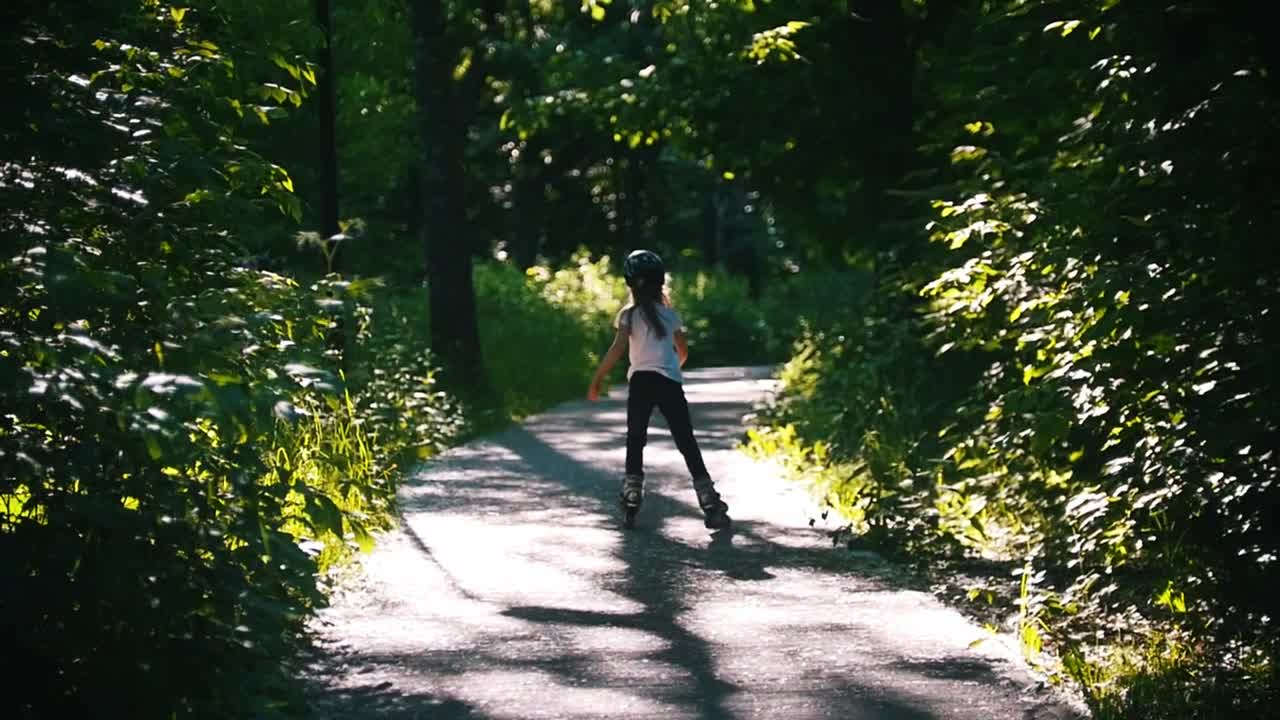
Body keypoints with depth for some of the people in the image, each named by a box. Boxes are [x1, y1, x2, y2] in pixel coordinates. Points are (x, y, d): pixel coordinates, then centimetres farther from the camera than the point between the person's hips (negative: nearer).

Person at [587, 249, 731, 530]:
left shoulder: (629, 315, 1)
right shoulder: (670, 314, 9)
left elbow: (617, 349, -9)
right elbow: (683, 352, 17)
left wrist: (597, 379, -3)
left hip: (641, 381, -1)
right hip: (670, 383, 1)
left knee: (635, 442, 13)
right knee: (687, 444, 3)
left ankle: (631, 501, 7)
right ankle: (711, 506, -3)